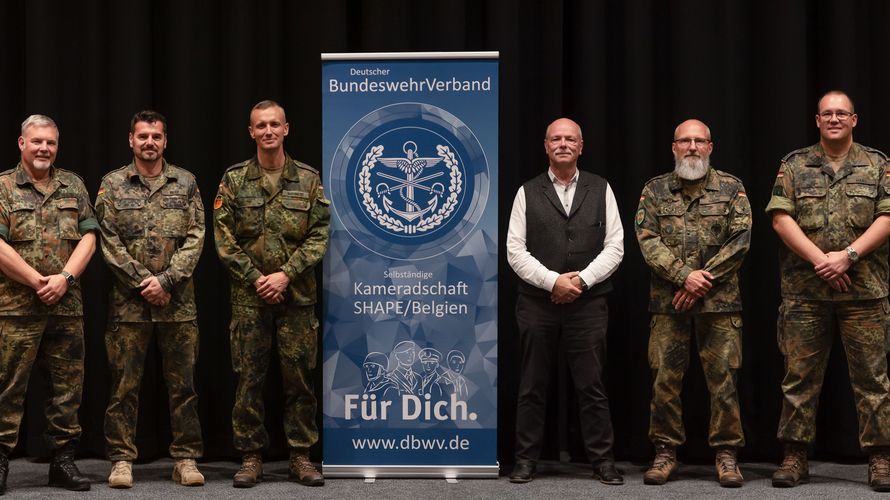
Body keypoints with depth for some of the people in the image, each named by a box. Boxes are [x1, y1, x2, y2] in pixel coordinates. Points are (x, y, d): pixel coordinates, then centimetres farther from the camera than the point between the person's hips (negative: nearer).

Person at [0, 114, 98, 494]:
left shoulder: (73, 186, 12)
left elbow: (88, 237, 5)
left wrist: (64, 278, -9)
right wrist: (37, 281, -13)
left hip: (67, 304, 4)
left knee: (68, 384, 7)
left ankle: (63, 460, 15)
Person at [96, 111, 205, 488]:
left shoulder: (185, 183, 7)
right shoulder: (112, 185, 4)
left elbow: (195, 238, 0)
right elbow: (109, 243, -2)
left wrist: (165, 280, -11)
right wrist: (144, 282, -10)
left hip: (178, 302, 1)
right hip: (128, 302, -1)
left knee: (182, 384, 5)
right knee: (124, 384, 2)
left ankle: (185, 458, 11)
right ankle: (122, 459, 9)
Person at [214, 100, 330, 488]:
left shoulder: (309, 179, 5)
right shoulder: (234, 180, 3)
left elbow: (319, 235, -1)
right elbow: (224, 240, -1)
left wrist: (286, 274, -12)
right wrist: (256, 279, -9)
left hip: (298, 296, 0)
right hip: (249, 296, 0)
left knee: (299, 376, 3)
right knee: (249, 378, 2)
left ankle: (301, 456, 12)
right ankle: (251, 457, 10)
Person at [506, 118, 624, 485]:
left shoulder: (601, 190, 8)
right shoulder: (528, 193, 6)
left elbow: (615, 246, 3)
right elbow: (515, 251, 0)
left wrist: (581, 279, -10)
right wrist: (553, 281, -12)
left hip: (588, 304, 0)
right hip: (537, 304, 0)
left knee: (592, 386, 1)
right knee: (532, 386, 5)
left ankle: (602, 460, 8)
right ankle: (526, 459, 13)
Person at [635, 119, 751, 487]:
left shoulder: (732, 189, 5)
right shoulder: (655, 190, 8)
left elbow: (740, 241, -3)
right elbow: (648, 240, -2)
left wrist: (703, 282, -10)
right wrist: (684, 275, -14)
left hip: (719, 301, -1)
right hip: (667, 301, 1)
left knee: (722, 377, 0)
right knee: (665, 378, 2)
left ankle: (726, 453, 8)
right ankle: (666, 452, 11)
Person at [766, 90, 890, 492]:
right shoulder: (794, 166, 9)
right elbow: (781, 218, -1)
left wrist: (848, 255, -14)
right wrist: (819, 259, -13)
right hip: (805, 291, 1)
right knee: (800, 375, 3)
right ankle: (795, 458, 10)